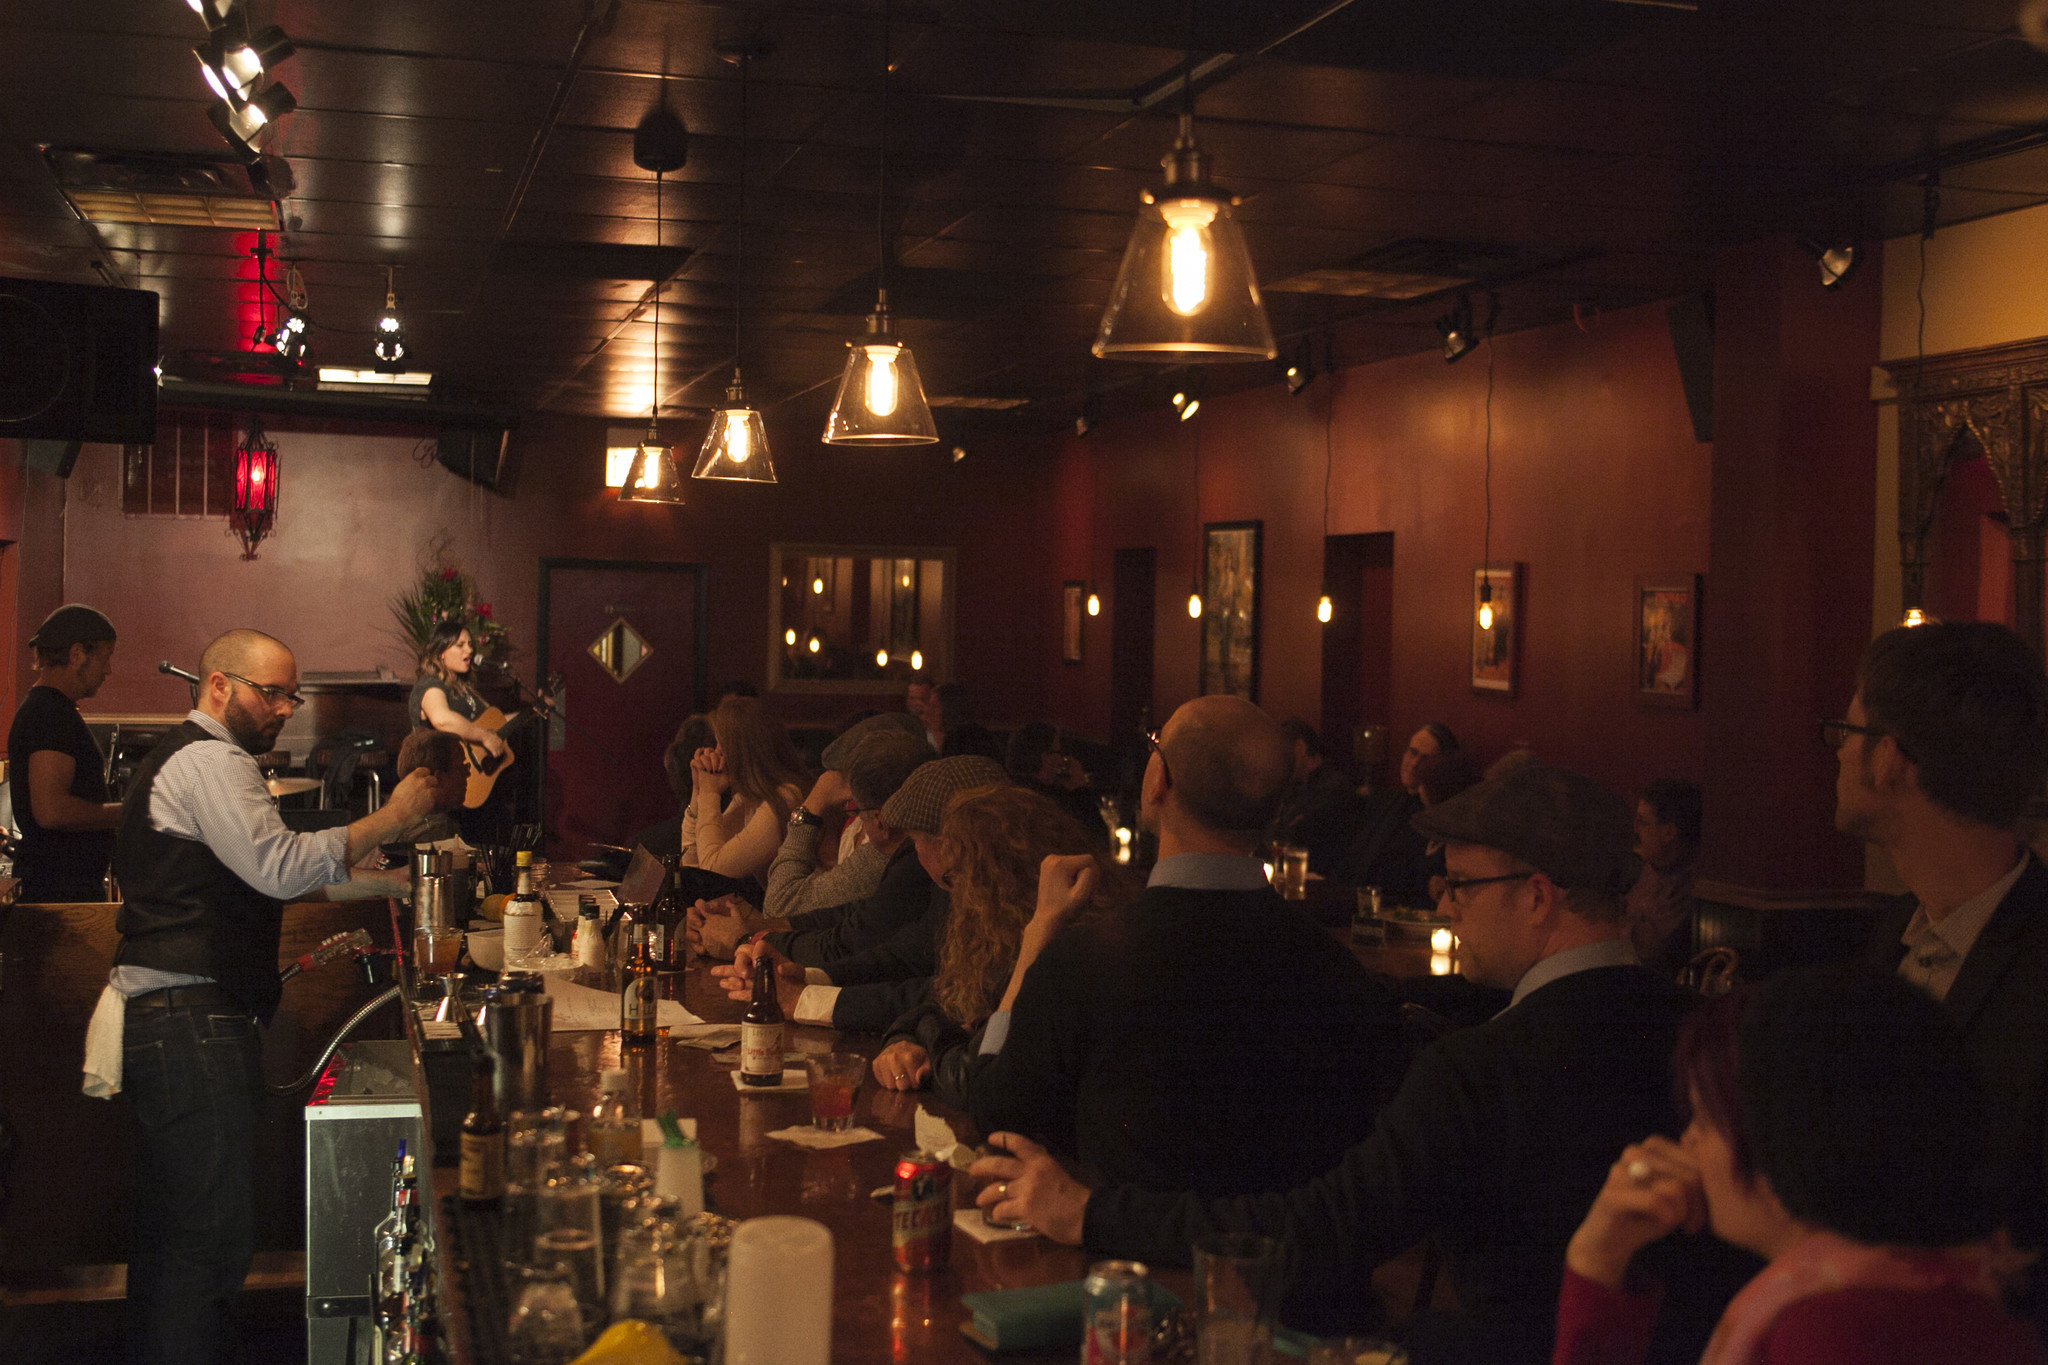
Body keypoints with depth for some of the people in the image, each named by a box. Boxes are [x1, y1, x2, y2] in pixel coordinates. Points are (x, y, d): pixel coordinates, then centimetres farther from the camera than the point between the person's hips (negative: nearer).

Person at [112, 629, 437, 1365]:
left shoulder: (183, 760, 25)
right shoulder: (211, 761, -10)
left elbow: (267, 872, 27)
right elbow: (281, 868, -23)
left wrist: (393, 882, 20)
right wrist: (389, 820, -16)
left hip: (162, 1021, 11)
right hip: (193, 1026, -11)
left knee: (170, 1224, 16)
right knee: (214, 1230, -10)